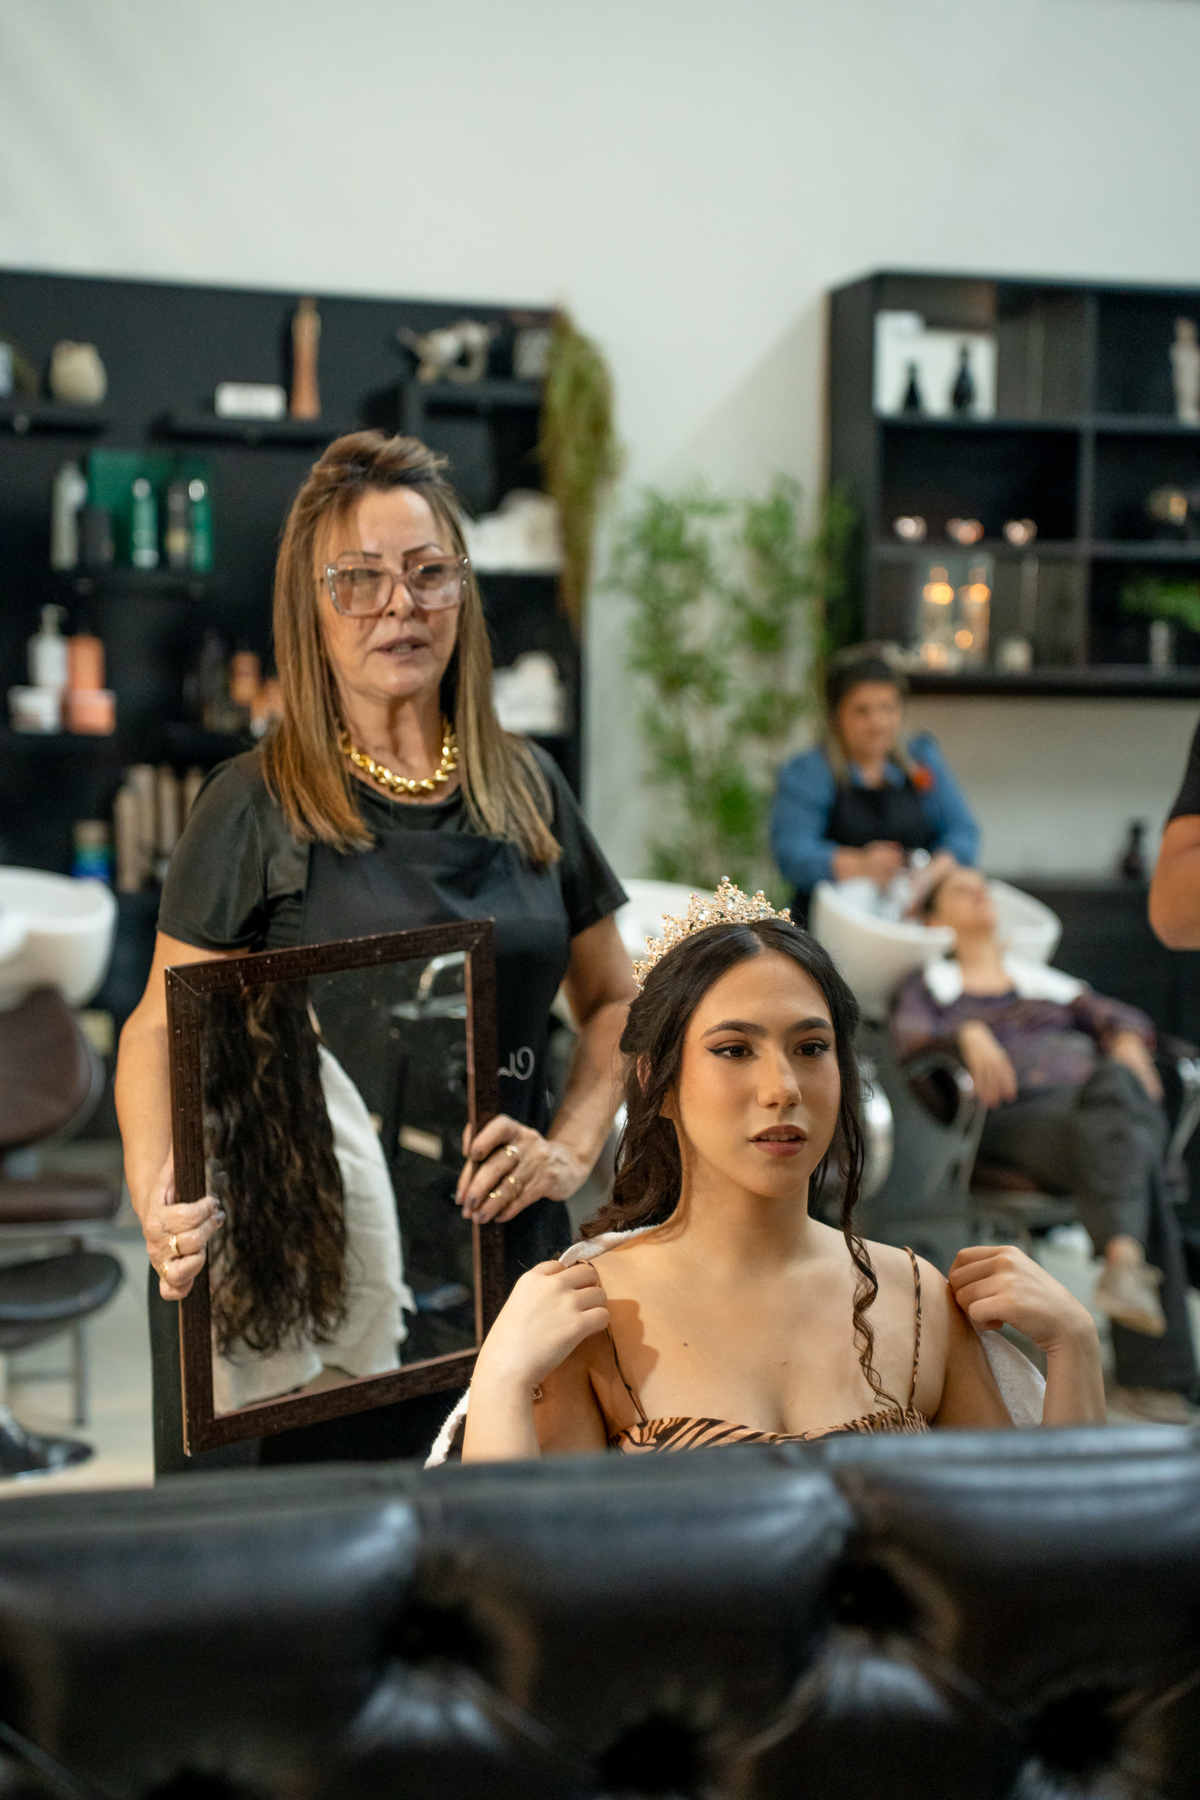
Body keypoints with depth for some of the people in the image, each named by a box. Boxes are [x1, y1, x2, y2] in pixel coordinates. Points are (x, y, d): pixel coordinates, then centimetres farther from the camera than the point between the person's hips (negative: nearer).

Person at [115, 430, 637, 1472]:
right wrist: (158, 1194, -23)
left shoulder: (528, 793, 8)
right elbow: (163, 1026, -5)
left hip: (497, 1250, 3)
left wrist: (571, 1148, 1)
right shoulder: (256, 808, -3)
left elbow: (614, 1003, 17)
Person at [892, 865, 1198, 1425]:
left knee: (1112, 1084, -39)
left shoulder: (1048, 980, 38)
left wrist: (1127, 1042, -3)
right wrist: (968, 1034, -15)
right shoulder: (928, 986, 28)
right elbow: (908, 1033, 6)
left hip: (1111, 1100, 3)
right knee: (1137, 1171, -36)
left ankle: (1124, 1261, -60)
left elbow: (1114, 1016, 21)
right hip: (1018, 1113, -3)